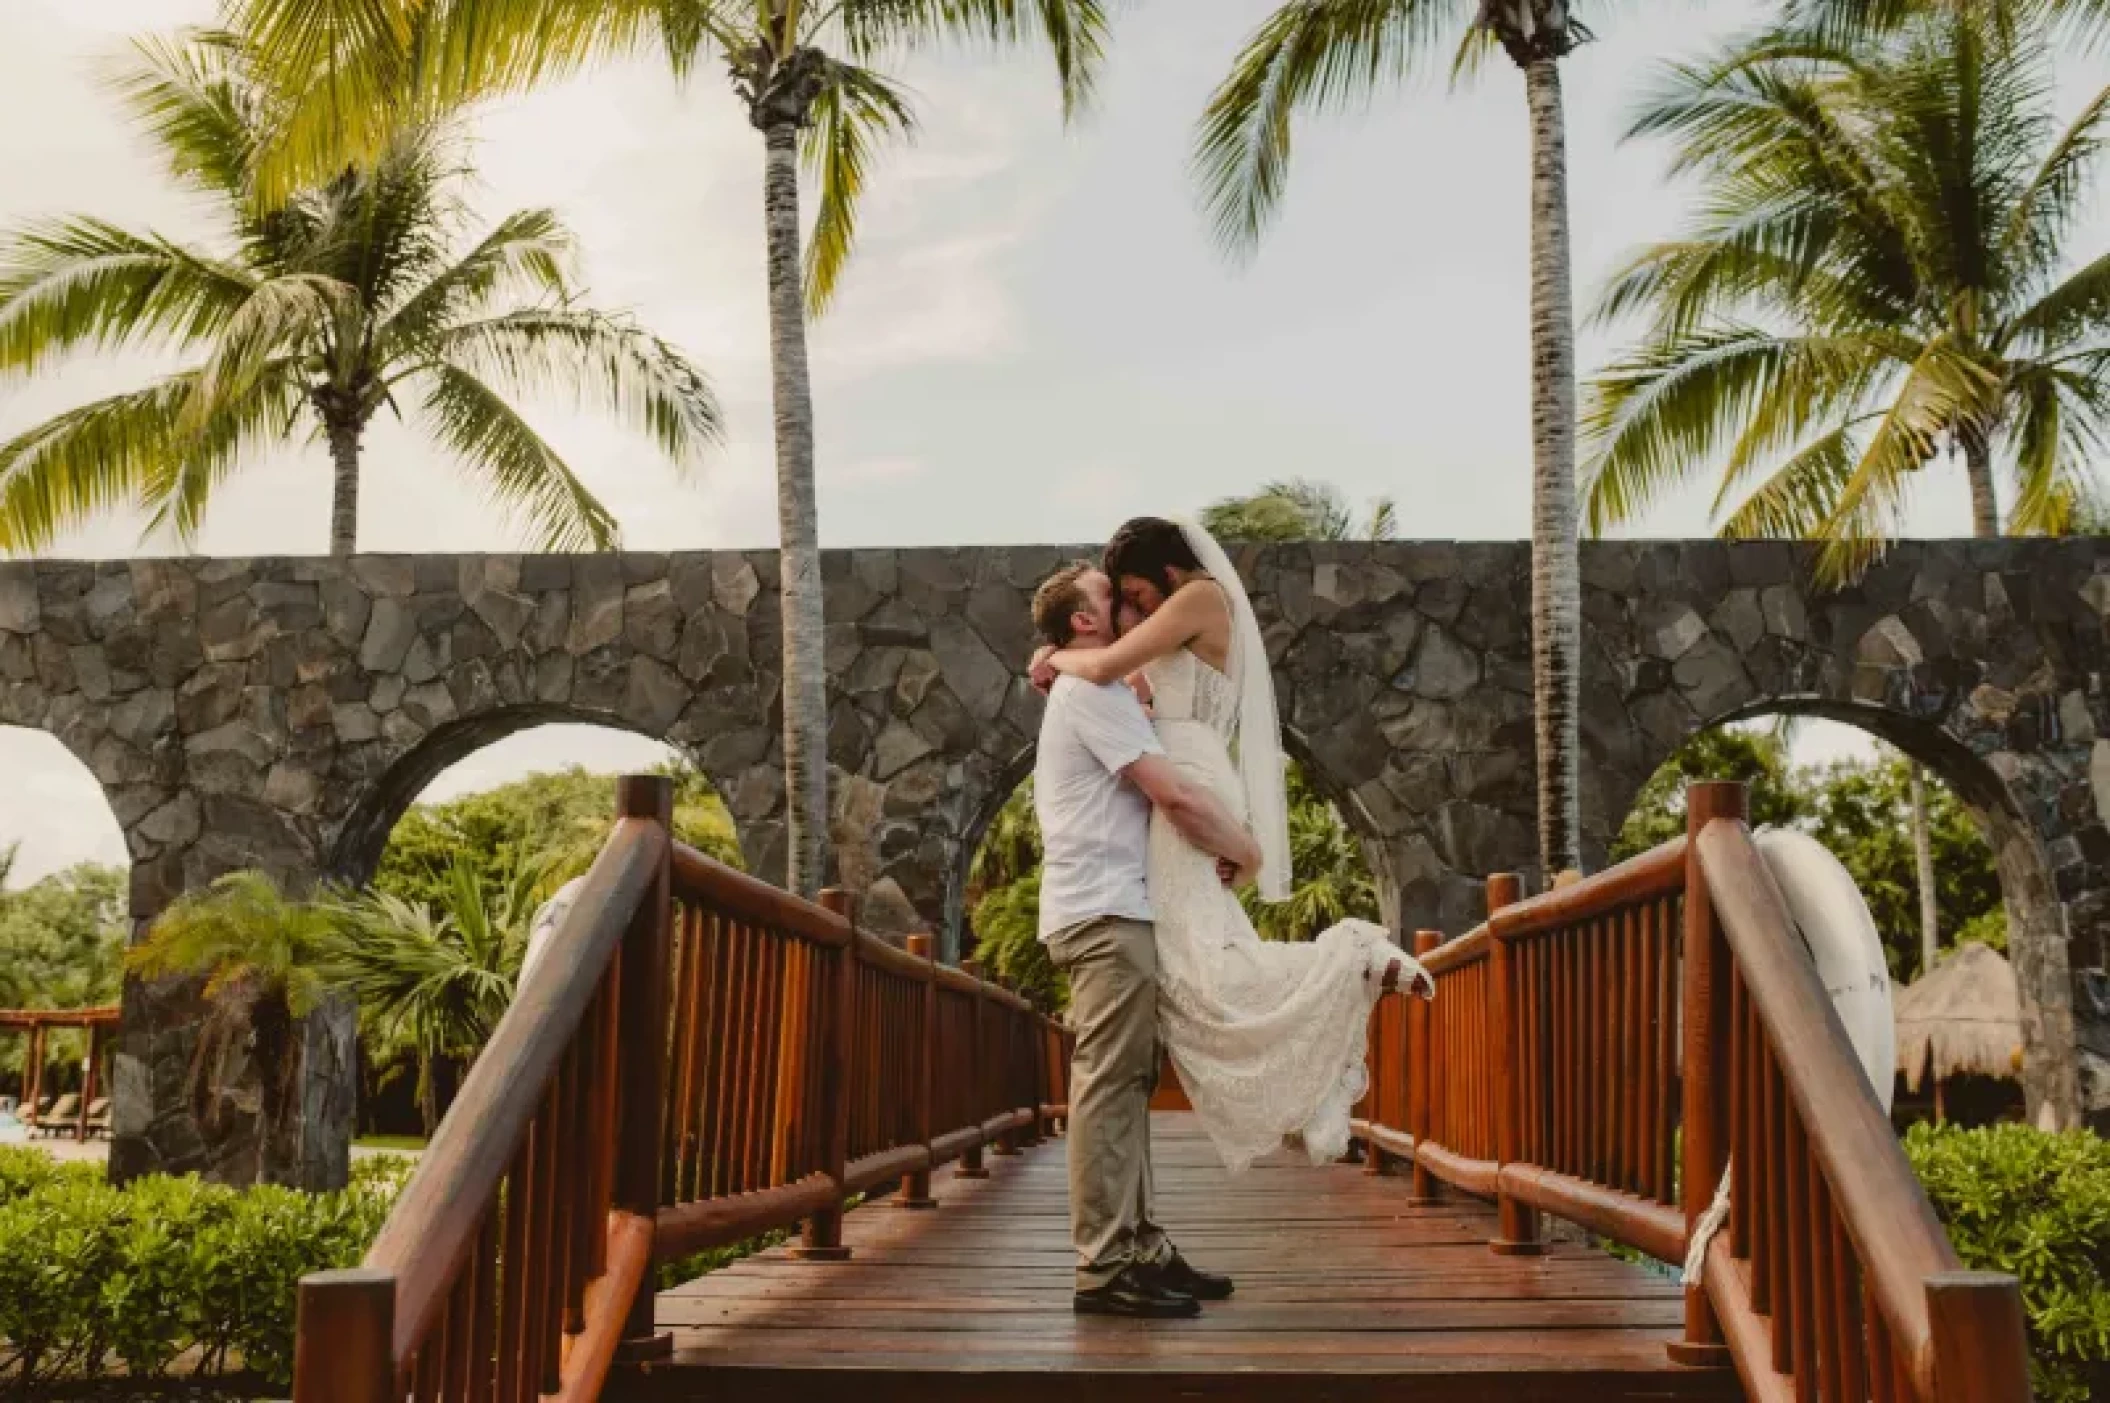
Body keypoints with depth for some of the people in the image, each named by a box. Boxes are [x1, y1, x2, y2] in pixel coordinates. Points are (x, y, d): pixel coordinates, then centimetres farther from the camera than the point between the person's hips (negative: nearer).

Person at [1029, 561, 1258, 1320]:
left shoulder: (1088, 692, 24)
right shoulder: (1093, 690, -8)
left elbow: (1150, 797, 23)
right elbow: (1175, 793, -17)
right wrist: (1247, 849, -5)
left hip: (1108, 911, 10)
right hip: (1107, 913, -10)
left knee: (1125, 1086, 10)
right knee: (1109, 1085, -11)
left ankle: (1138, 1248, 14)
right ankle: (1104, 1268, -10)